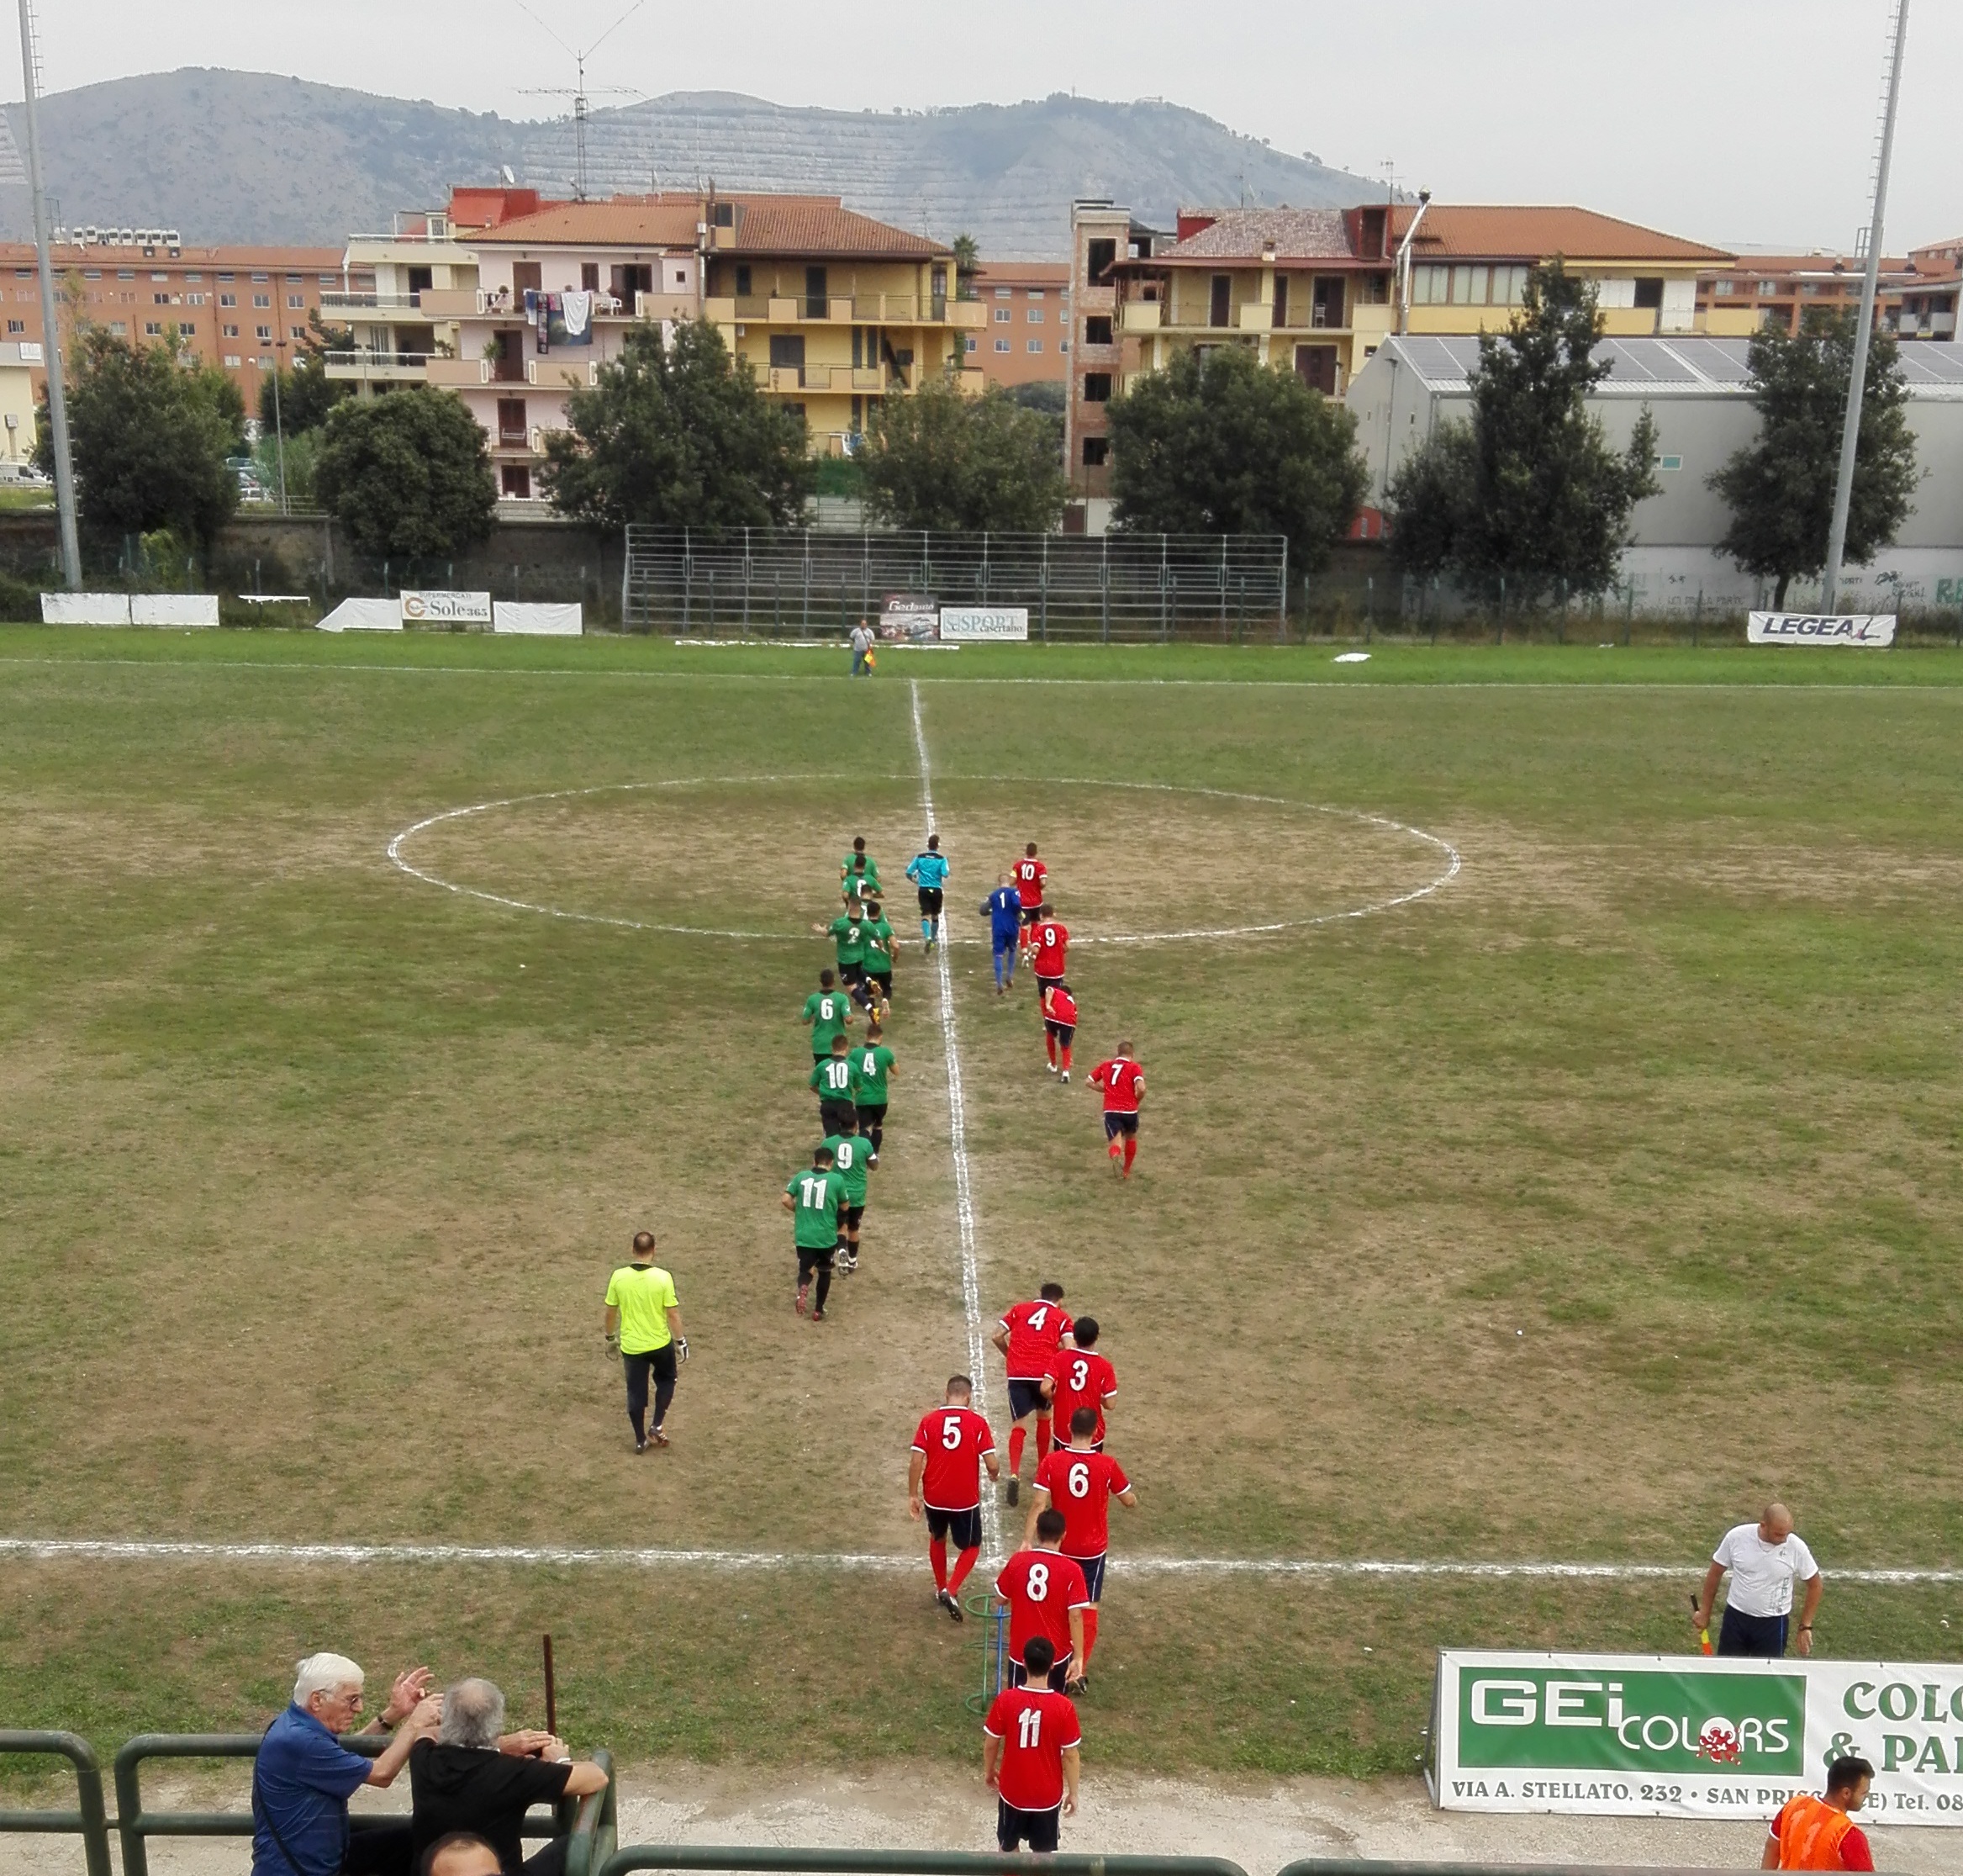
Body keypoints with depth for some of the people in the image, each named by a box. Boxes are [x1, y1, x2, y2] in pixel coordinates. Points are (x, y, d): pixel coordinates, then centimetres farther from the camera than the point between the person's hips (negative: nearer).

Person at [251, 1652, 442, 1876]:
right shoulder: (298, 1741, -27)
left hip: (325, 1856, 10)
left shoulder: (298, 1725, 4)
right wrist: (415, 1724, -9)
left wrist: (393, 1713, 12)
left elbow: (348, 1754, 23)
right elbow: (381, 1774, -19)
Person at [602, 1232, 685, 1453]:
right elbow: (673, 1314, -13)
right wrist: (681, 1342, -1)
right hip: (660, 1343, -1)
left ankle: (641, 1440, 26)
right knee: (666, 1380, 26)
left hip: (631, 1345, 1)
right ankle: (656, 1427, 20)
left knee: (636, 1392, 16)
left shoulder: (618, 1277, -11)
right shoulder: (663, 1277, -18)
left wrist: (610, 1338, 16)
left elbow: (610, 1312, 0)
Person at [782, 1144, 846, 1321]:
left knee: (805, 1270, 15)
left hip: (803, 1236, 1)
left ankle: (802, 1288, -19)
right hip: (827, 1237, -1)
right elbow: (844, 1207, 5)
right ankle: (819, 1310, 24)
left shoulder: (801, 1176, 0)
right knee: (824, 1272, 21)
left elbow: (786, 1200, -5)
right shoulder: (836, 1179, -5)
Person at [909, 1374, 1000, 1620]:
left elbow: (916, 1462, -9)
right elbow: (992, 1464, -11)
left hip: (934, 1497, 2)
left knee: (937, 1539, 29)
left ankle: (940, 1588, 39)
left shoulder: (928, 1421, -6)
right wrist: (995, 1474, 12)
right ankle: (951, 1591, -2)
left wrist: (912, 1495, 1)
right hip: (966, 1499, -2)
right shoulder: (977, 1423, -10)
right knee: (971, 1547, 17)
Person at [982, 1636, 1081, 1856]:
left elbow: (990, 1743, -5)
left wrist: (988, 1771, 14)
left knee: (1008, 1846, 24)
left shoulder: (1005, 1700, -18)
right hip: (1048, 1794, -1)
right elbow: (1071, 1756, -12)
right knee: (1043, 1851, 20)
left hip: (1012, 1790, 1)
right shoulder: (1063, 1707, -21)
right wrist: (1073, 1792, 3)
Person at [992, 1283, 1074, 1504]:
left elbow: (997, 1336, 12)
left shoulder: (1019, 1309, 18)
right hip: (1044, 1374, 0)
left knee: (1019, 1425, 1)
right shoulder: (1061, 1317, 12)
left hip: (1018, 1374, 0)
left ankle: (1014, 1474, -19)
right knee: (1043, 1418, 24)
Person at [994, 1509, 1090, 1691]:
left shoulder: (1017, 1561, -7)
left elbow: (1002, 1599, 6)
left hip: (1021, 1650, 1)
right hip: (1057, 1653, -1)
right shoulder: (1071, 1570, -14)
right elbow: (1075, 1617, -15)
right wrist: (1078, 1657, -11)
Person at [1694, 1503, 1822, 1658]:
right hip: (1736, 1616, 1)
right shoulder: (1736, 1536, -15)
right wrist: (1705, 1611, 6)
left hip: (1773, 1623, -1)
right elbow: (1715, 1573, 0)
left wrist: (1805, 1627, -3)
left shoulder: (1796, 1547, -17)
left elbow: (1814, 1585, -1)